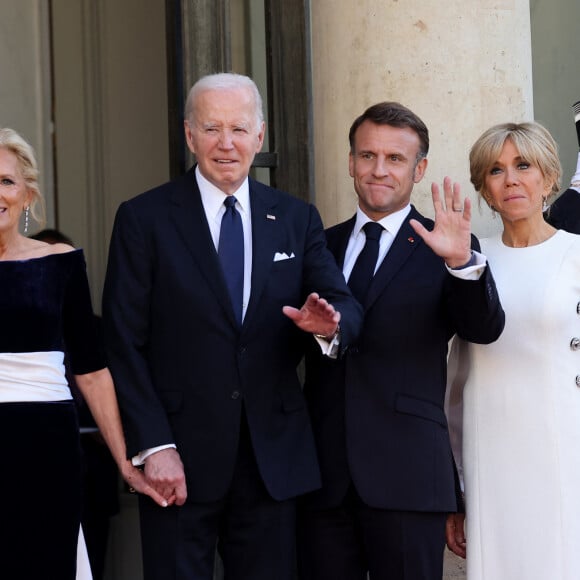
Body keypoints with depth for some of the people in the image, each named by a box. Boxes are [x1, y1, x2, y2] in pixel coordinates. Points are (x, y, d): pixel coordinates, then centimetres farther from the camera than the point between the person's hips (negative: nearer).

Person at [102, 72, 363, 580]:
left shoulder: (297, 219, 10)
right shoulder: (144, 219, 0)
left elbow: (346, 307, 3)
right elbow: (124, 344, -4)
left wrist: (330, 324, -22)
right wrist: (153, 446, -12)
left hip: (273, 457, 3)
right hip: (181, 459, -3)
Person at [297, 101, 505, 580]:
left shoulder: (439, 248, 1)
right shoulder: (323, 246, 13)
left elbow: (485, 329, -15)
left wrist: (461, 262, -30)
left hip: (406, 477, -3)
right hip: (324, 475, 3)